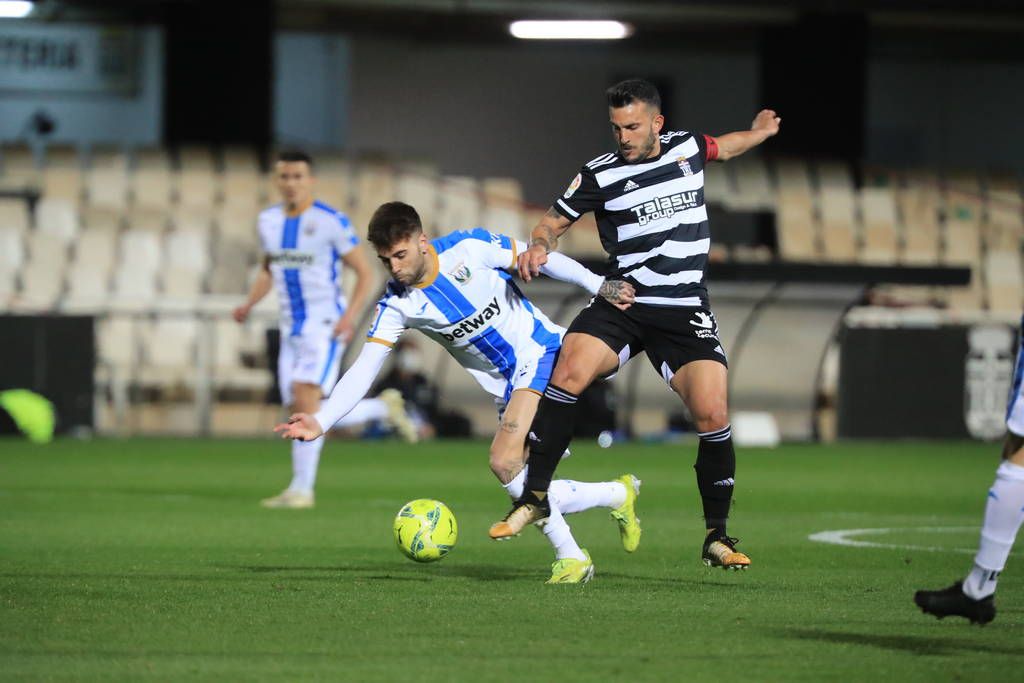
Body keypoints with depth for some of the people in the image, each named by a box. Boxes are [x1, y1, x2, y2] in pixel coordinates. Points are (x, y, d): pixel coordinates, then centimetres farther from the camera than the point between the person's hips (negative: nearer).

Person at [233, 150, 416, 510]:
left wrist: (350, 315, -19)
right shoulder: (268, 221, 9)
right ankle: (384, 407, 27)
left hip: (325, 325, -7)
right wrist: (249, 304, 7)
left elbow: (365, 273, -6)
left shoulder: (332, 222, -10)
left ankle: (302, 488, -15)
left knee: (305, 397, -20)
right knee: (306, 413, 5)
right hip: (292, 328, 7)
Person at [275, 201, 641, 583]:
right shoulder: (396, 306, -9)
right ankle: (619, 494, 23)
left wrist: (599, 286, -6)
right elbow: (364, 369, -14)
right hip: (507, 389, 5)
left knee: (504, 460, -24)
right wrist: (320, 422, -27)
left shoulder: (469, 249, -16)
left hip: (542, 354, -5)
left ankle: (569, 557, -13)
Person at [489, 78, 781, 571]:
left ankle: (717, 537, 3)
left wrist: (758, 133, 34)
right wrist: (539, 246, -11)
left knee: (712, 415, -14)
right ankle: (535, 496, -16)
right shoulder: (600, 175, -1)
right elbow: (554, 221, 8)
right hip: (623, 303, -1)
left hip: (685, 313, 1)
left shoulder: (687, 147, 7)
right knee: (568, 371, -27)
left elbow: (718, 148, 32)